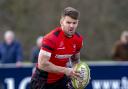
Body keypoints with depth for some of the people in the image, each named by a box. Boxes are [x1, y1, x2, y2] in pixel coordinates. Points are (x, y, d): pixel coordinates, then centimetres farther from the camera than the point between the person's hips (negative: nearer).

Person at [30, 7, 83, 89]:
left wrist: (77, 73, -7)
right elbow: (42, 64, -31)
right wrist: (65, 70, -30)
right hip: (43, 81, -5)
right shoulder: (51, 38, -26)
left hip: (61, 79, 5)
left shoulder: (78, 39, -4)